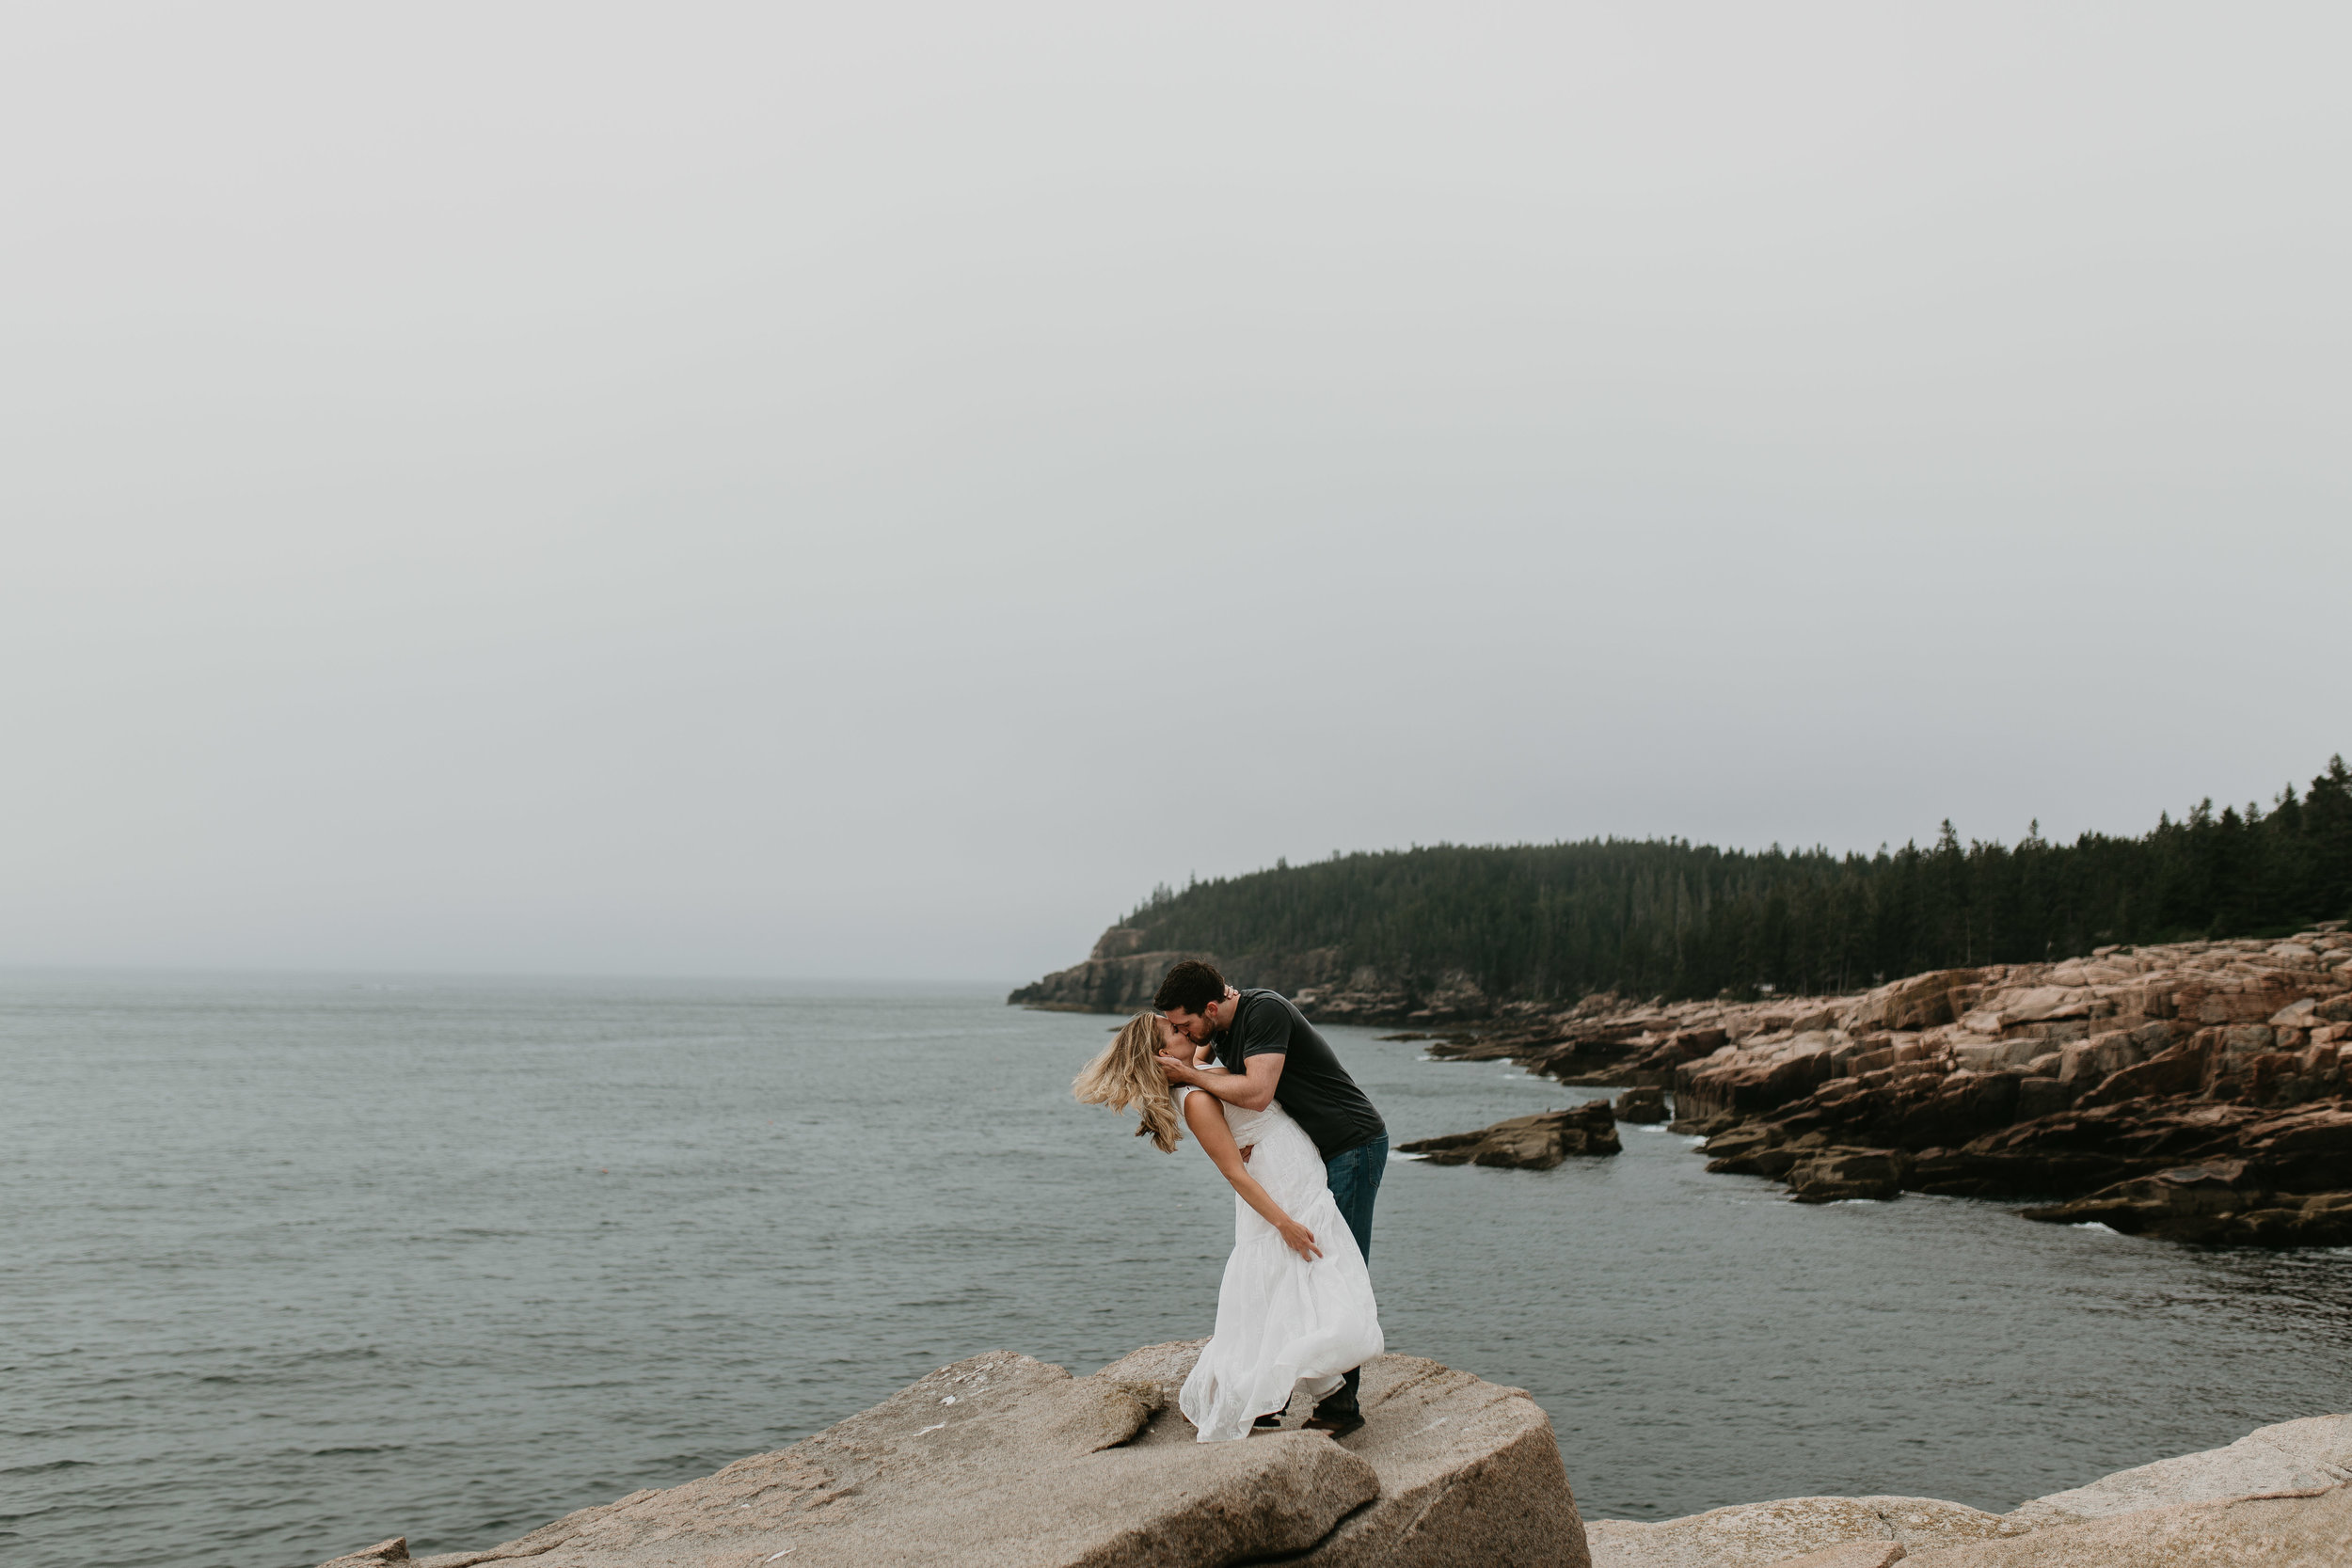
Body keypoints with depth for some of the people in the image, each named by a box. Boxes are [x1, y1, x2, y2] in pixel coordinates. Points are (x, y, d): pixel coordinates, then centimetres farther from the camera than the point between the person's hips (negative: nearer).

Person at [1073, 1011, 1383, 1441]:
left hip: (1306, 1197, 9)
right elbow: (1236, 1174, -21)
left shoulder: (1205, 1075, 6)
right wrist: (1285, 1224, -21)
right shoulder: (1196, 1101, -20)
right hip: (1283, 1207, -9)